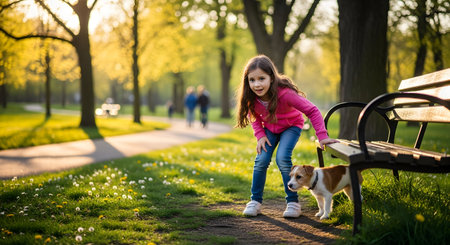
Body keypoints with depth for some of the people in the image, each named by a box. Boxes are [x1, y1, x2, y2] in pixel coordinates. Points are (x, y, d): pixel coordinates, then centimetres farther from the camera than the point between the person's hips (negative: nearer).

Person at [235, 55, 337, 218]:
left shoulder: (285, 93, -38)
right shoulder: (252, 97, -23)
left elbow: (312, 111, -30)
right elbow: (254, 115, 0)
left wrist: (322, 136, -33)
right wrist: (260, 135, -12)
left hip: (291, 126, -4)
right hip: (269, 128, 4)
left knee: (282, 159, -22)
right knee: (261, 160, -12)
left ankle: (293, 202, -8)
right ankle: (255, 201, 4)